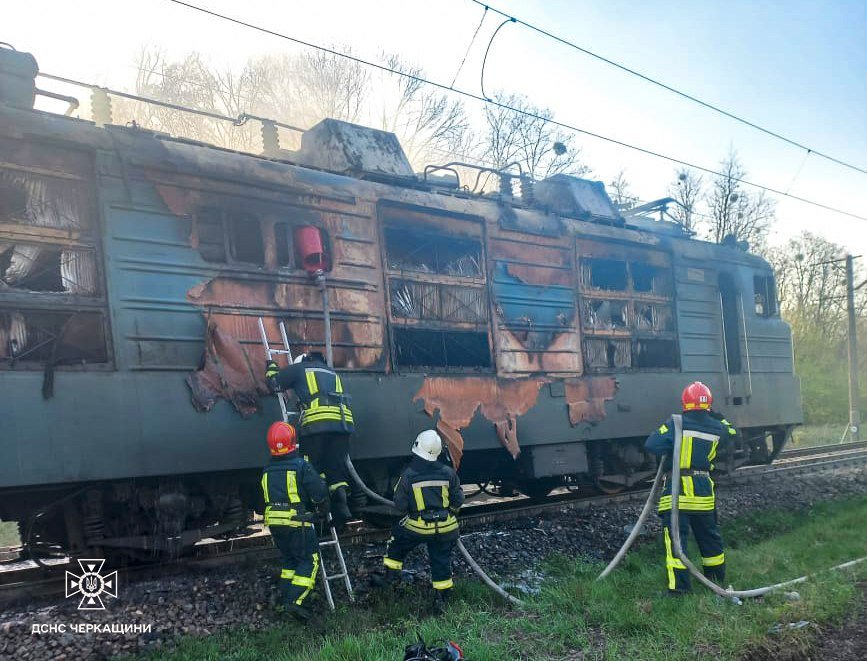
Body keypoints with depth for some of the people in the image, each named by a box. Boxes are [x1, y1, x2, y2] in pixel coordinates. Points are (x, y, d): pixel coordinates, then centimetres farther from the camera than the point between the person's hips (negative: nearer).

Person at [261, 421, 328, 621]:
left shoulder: (267, 471, 7)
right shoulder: (301, 466, -12)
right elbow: (319, 493, -10)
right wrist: (324, 511, 8)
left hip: (274, 523, 6)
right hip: (298, 522, -6)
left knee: (289, 559, 20)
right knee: (309, 561, 1)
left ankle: (285, 598, 16)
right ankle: (295, 601, -9)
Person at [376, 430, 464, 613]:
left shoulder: (408, 474, -16)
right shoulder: (448, 473, -11)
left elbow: (399, 506, -8)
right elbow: (458, 501, -1)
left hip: (417, 526, -1)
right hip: (445, 528, 1)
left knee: (397, 542, 26)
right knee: (441, 561, 14)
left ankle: (391, 575, 30)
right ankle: (442, 599, 18)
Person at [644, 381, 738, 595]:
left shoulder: (675, 425, -11)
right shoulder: (717, 428, 2)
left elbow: (651, 445, -16)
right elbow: (731, 435, 26)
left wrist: (666, 452, 3)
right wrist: (719, 418, 33)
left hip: (676, 491, -4)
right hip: (703, 492, 4)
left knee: (676, 537, -2)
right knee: (710, 537, 20)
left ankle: (678, 586, -7)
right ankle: (717, 578, 35)